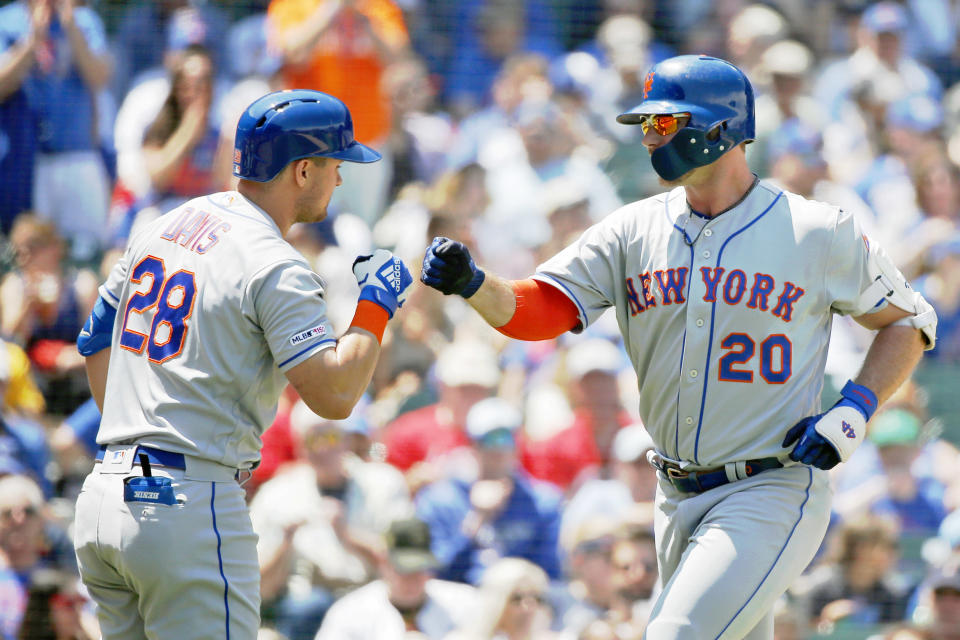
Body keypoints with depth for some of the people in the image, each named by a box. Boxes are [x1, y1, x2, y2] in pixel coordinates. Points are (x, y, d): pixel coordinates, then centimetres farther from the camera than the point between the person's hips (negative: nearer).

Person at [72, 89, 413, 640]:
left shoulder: (163, 228, 14)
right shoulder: (276, 268, -11)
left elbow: (97, 339, 23)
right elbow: (333, 395, -17)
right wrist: (377, 304, -4)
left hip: (102, 497, 8)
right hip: (190, 506, -8)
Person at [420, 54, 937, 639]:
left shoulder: (820, 234, -6)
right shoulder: (634, 231, 5)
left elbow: (910, 322, 5)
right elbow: (543, 309, -4)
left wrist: (856, 410, -9)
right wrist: (473, 284, -24)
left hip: (773, 495, -6)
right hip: (679, 500, 6)